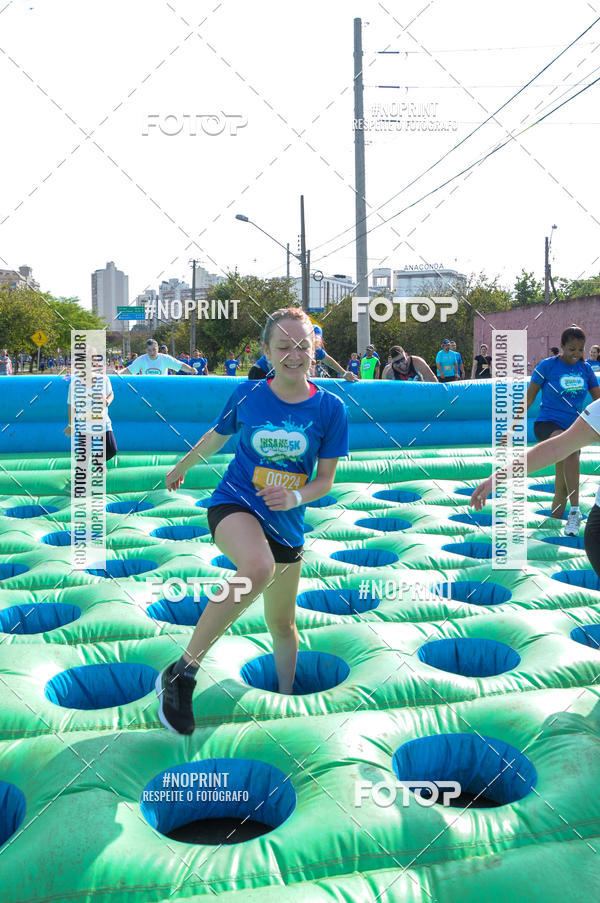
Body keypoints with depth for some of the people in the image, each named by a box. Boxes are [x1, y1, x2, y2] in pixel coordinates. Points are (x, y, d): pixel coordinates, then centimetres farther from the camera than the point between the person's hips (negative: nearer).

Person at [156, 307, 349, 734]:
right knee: (259, 567, -37)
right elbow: (217, 436, 14)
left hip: (286, 522, 3)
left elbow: (325, 479, -1)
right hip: (234, 502, -3)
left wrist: (295, 497, -22)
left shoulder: (330, 408, -5)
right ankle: (182, 672, -24)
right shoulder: (246, 394, -6)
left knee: (282, 625, 14)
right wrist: (181, 467, 29)